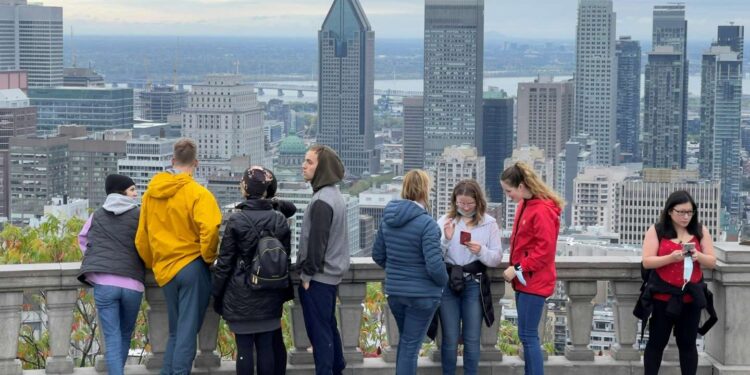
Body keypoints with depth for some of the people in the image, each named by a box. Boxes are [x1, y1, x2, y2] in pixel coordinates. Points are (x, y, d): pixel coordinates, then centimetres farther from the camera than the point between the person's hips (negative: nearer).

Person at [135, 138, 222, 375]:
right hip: (192, 267, -5)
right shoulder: (198, 193, -11)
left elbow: (142, 237, 11)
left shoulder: (151, 192, 7)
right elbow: (210, 229, -23)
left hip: (165, 270, 5)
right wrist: (209, 257, -7)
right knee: (188, 331, -2)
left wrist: (153, 264, 23)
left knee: (175, 332, 17)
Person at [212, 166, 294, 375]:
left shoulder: (236, 220, -10)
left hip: (241, 295, -4)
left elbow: (225, 262, -7)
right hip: (269, 295, 4)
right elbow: (285, 258, 9)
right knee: (267, 346, 7)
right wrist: (284, 292, 19)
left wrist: (217, 294, 2)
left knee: (244, 347, 0)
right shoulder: (280, 220, 2)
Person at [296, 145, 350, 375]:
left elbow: (316, 241, -21)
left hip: (318, 277, -10)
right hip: (331, 274, 10)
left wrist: (307, 273, -13)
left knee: (319, 331, -2)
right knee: (329, 326, 18)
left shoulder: (322, 201, -21)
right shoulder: (333, 194, 10)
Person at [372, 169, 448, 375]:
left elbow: (378, 255, 11)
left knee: (404, 342, 22)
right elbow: (434, 265, -22)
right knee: (411, 346, 3)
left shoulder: (388, 219, 2)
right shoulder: (426, 223, -20)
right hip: (421, 295, -6)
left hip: (394, 292, 6)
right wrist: (444, 281, -2)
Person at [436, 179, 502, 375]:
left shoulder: (489, 223, 1)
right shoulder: (444, 221, 1)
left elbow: (497, 258, 1)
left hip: (475, 285, 0)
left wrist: (481, 251, -18)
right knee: (450, 339, 4)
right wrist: (446, 239, -18)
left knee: (472, 339, 6)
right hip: (448, 283, 0)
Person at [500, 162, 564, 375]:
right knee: (528, 335, 12)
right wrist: (515, 269, 8)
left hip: (534, 281, -9)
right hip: (524, 280, 9)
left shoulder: (542, 211, -17)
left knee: (528, 335, -8)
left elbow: (545, 249, -20)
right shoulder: (524, 205, 11)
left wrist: (519, 269, -18)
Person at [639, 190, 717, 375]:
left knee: (688, 343, 8)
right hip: (663, 296, -2)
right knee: (657, 342, 6)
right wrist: (671, 257, -24)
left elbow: (712, 262, 4)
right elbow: (647, 262, -9)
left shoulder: (700, 231, 4)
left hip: (691, 296, 2)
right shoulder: (656, 231, -3)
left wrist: (698, 256, -18)